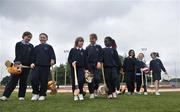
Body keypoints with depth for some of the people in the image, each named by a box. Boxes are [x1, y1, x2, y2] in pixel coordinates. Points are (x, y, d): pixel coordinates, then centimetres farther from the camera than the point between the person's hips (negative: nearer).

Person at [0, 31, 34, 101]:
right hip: (18, 64, -2)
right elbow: (17, 54, -5)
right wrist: (18, 63, -19)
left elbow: (32, 56, 9)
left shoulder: (31, 46, 14)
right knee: (13, 79, -7)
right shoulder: (18, 44, 6)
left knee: (23, 81, 3)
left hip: (27, 65, 3)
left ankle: (21, 96, 8)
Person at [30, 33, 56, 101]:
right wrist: (32, 63, 3)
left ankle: (42, 95, 13)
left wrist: (52, 60, -16)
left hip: (46, 67, -2)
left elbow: (52, 55, 4)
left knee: (44, 81, -1)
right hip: (36, 66, 2)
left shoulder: (49, 47, 11)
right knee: (33, 79, -13)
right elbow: (33, 56, 18)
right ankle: (35, 93, 3)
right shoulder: (36, 47, 19)